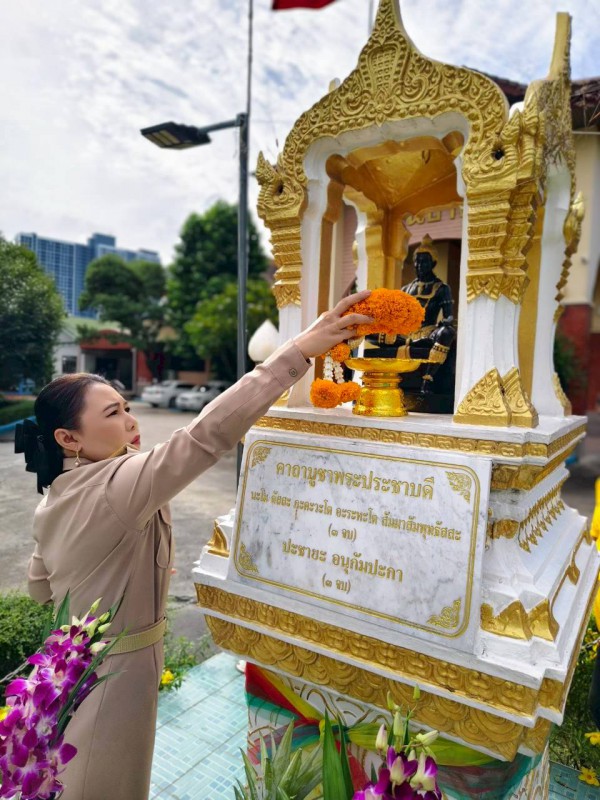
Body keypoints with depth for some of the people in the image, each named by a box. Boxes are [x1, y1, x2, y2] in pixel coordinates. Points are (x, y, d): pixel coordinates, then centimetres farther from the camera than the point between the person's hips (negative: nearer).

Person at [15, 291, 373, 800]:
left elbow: (40, 587, 12)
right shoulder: (115, 486, -29)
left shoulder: (56, 496, 0)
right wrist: (300, 351, -42)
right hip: (112, 672, -8)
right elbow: (207, 435, -41)